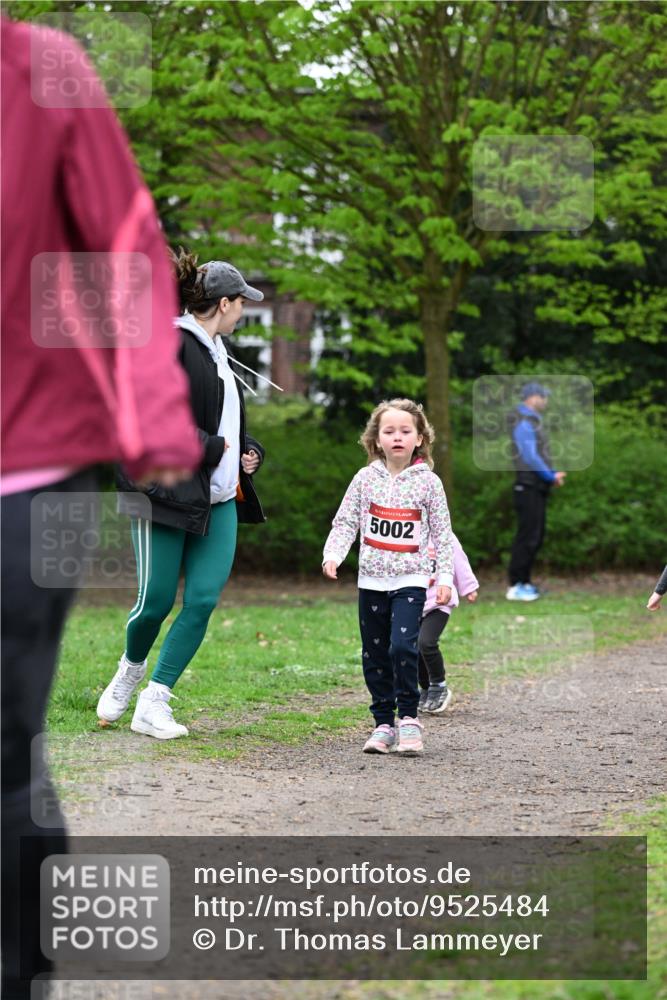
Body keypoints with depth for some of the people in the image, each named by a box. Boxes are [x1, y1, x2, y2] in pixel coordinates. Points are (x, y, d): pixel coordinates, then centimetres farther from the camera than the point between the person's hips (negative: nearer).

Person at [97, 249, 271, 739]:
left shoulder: (219, 349, 17)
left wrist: (249, 451, 13)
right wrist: (209, 448, -18)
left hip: (218, 500, 8)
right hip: (167, 493, -8)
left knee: (203, 600, -4)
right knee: (156, 601, -1)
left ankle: (154, 703, 1)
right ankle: (131, 669, 31)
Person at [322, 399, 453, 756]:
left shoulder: (428, 482, 0)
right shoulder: (366, 478, 3)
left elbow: (442, 534, 3)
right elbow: (345, 522, 4)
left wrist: (445, 578, -2)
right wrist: (333, 555, -12)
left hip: (410, 579, -3)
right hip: (372, 579, 3)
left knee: (402, 646, -19)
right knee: (374, 654, 6)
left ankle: (409, 718, -6)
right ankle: (383, 724, 16)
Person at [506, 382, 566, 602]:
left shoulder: (532, 422, 18)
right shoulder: (523, 424, -15)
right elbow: (530, 458, -21)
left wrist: (553, 474, 8)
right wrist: (551, 476, -11)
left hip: (537, 488, 10)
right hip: (529, 487, -10)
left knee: (536, 536, 12)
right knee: (527, 536, -9)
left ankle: (524, 583, 18)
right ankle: (515, 587, -7)